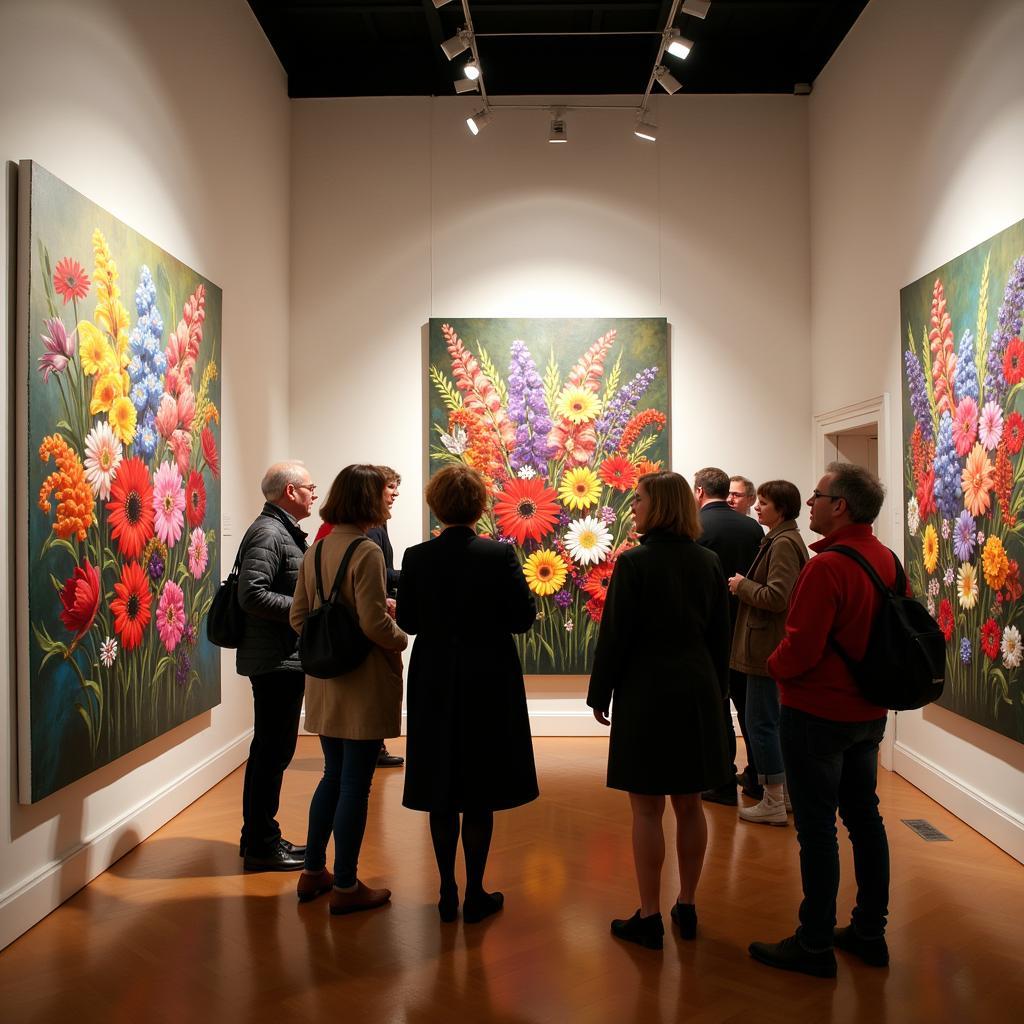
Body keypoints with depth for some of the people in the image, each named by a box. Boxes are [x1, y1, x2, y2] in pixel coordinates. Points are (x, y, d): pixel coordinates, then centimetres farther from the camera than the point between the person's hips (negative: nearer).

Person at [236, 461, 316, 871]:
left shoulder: (283, 531, 17)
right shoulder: (268, 534, -16)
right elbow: (251, 595, -26)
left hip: (283, 659, 11)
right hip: (275, 660, -11)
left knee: (269, 749, 17)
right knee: (273, 750, -3)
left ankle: (259, 837, 28)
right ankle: (261, 845, 8)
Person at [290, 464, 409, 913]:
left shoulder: (315, 550, 6)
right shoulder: (366, 552, -18)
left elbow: (297, 617, 9)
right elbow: (374, 623, -22)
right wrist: (402, 638, -4)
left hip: (325, 685, 8)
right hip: (364, 683, -8)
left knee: (334, 776, 20)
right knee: (355, 784, 4)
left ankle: (313, 872, 30)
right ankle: (345, 887, 15)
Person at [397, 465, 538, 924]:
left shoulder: (416, 558, -5)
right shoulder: (500, 555, -12)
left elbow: (407, 621, 1)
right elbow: (522, 618, -10)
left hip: (435, 685, 2)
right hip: (489, 685, -2)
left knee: (441, 791, 13)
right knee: (480, 794, 9)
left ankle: (448, 894, 22)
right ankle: (476, 895, 17)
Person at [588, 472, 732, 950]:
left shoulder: (634, 562, -13)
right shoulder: (708, 562, 4)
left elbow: (614, 634, -11)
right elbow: (721, 635, 9)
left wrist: (600, 694, -1)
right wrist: (716, 689, 19)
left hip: (646, 693, -6)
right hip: (698, 693, 6)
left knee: (647, 807, 3)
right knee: (689, 805, 14)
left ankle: (649, 918, 11)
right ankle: (687, 907, 26)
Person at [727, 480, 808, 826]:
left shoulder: (783, 543, -16)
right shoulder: (783, 540, 16)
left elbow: (776, 596, -24)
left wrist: (743, 584, -11)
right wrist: (746, 585, 10)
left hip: (769, 647, -11)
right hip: (777, 645, 11)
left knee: (761, 722, -4)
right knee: (778, 721, 17)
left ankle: (773, 803, 4)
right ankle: (788, 794, 27)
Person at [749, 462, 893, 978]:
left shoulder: (827, 566, -24)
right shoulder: (887, 560, 2)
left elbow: (800, 650, -24)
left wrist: (775, 665, -4)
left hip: (817, 713, -8)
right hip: (869, 712, 8)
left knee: (817, 829, 2)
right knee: (865, 818, 17)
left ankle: (814, 945, 14)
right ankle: (870, 932, 30)